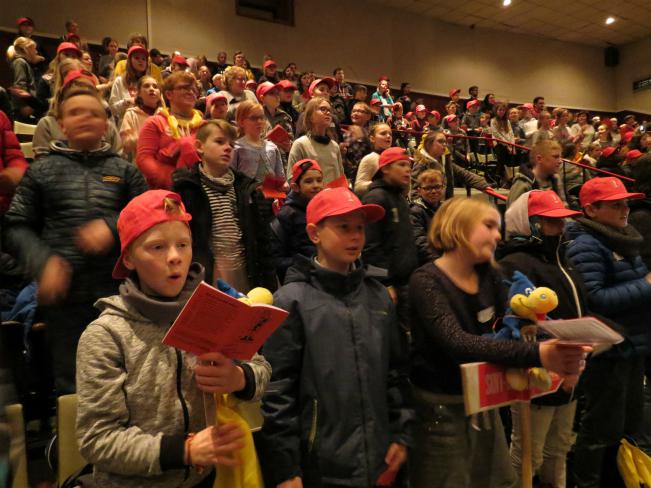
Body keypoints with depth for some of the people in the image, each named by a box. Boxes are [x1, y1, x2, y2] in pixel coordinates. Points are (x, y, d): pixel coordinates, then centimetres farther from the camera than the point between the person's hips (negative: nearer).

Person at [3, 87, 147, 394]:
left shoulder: (125, 171, 12)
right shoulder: (41, 171, 12)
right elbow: (17, 227, 7)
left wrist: (113, 227, -14)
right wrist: (42, 262, -11)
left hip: (119, 294, 0)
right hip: (63, 298, 0)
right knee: (70, 385, 10)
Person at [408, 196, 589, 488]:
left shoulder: (489, 276, 2)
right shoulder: (427, 281, -20)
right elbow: (458, 343, -34)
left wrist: (556, 355, -17)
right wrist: (537, 354, -42)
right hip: (441, 409, -7)